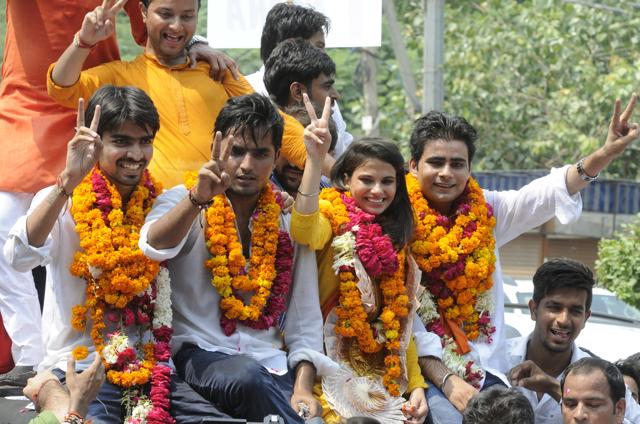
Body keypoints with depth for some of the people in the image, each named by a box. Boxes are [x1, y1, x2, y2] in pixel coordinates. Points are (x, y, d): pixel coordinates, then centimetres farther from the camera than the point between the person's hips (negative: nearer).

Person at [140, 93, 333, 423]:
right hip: (200, 355, -2)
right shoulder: (182, 201, 7)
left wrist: (302, 388, -6)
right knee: (248, 377, -35)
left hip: (272, 364, 2)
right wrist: (197, 198, -34)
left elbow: (304, 319, 10)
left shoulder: (290, 222, 15)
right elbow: (154, 247, -17)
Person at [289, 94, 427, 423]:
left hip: (384, 377, 5)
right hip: (334, 368, -5)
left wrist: (417, 386, 6)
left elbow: (404, 322, 17)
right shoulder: (334, 216, 1)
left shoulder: (397, 241, 16)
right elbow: (305, 233, -25)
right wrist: (315, 160, -33)